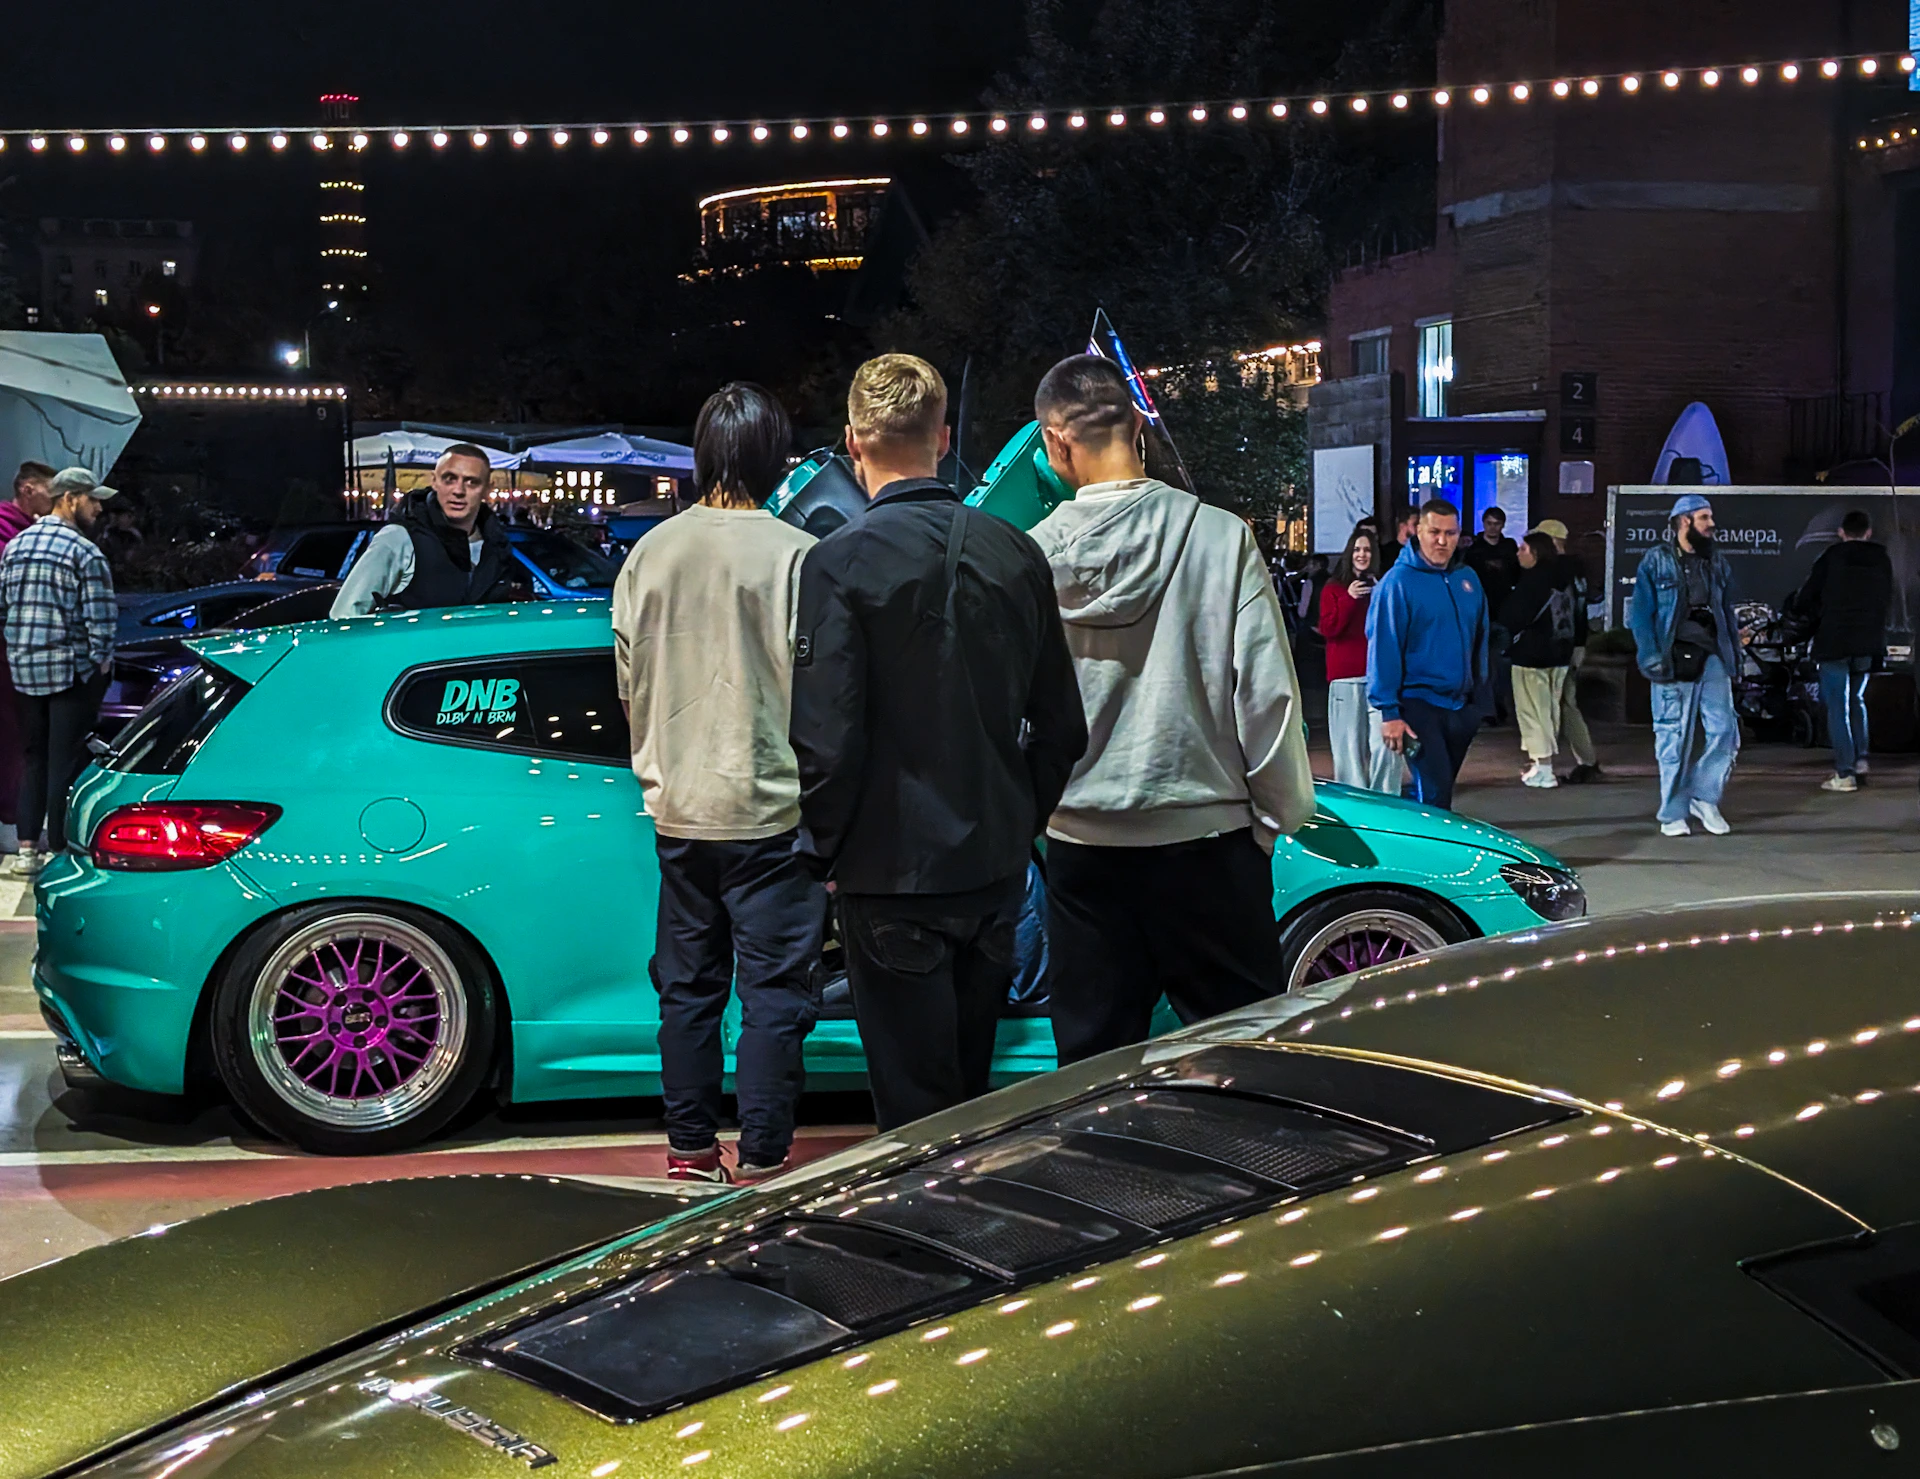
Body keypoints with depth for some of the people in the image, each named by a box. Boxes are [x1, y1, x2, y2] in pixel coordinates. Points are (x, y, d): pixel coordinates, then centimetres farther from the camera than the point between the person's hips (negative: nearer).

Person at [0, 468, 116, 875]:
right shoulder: (84, 553, -12)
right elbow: (101, 616, -15)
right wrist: (102, 659, -2)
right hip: (72, 670, -6)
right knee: (65, 763, 0)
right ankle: (59, 850, 3)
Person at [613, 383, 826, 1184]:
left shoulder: (650, 553, 3)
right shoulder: (796, 555, -12)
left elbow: (628, 679, 10)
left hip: (678, 809, 5)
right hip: (769, 809, -5)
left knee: (687, 982, 14)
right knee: (774, 989, 3)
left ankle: (690, 1145, 21)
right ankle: (761, 1158, 5)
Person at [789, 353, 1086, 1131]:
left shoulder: (841, 561, -15)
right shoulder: (1015, 552, 1)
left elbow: (826, 737, -17)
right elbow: (1060, 722, 8)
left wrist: (826, 850, -2)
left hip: (894, 871, -5)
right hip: (996, 864, 5)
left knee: (915, 1106, 4)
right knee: (972, 1084, 19)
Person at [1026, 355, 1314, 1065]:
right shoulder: (1219, 535, -9)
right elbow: (1266, 689, -7)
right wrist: (1279, 813, 4)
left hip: (1082, 843, 2)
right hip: (1206, 831, -1)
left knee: (1093, 1054, 11)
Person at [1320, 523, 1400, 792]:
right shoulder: (1334, 589, 7)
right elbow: (1328, 629, -3)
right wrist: (1349, 599, -13)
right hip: (1346, 675, -1)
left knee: (1384, 743, -9)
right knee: (1350, 744, -2)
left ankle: (1384, 800, -4)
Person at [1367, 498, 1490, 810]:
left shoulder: (1468, 580, 8)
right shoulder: (1398, 582, -11)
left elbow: (1479, 642, 16)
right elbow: (1383, 650, -13)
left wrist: (1479, 698, 12)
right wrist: (1389, 712, -17)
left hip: (1462, 705, 6)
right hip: (1418, 705, -6)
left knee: (1440, 788, 15)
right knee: (1434, 794, -12)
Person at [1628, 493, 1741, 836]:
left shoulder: (1718, 563, 16)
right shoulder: (1656, 561, 2)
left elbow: (1728, 613, 21)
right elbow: (1641, 614, -2)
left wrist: (1734, 655, 13)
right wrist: (1652, 659, -11)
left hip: (1712, 658, 4)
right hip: (1674, 661, -4)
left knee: (1724, 731, -5)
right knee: (1674, 739, -1)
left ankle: (1704, 797, 13)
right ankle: (1673, 813, 9)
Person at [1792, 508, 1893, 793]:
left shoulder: (1831, 558, -4)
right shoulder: (1882, 561, 4)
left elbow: (1802, 601, -2)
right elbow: (1887, 600, 12)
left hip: (1834, 642, -4)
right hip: (1869, 644, 4)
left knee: (1838, 706, 1)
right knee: (1857, 700, 22)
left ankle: (1844, 774, -4)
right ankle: (1860, 759, 11)